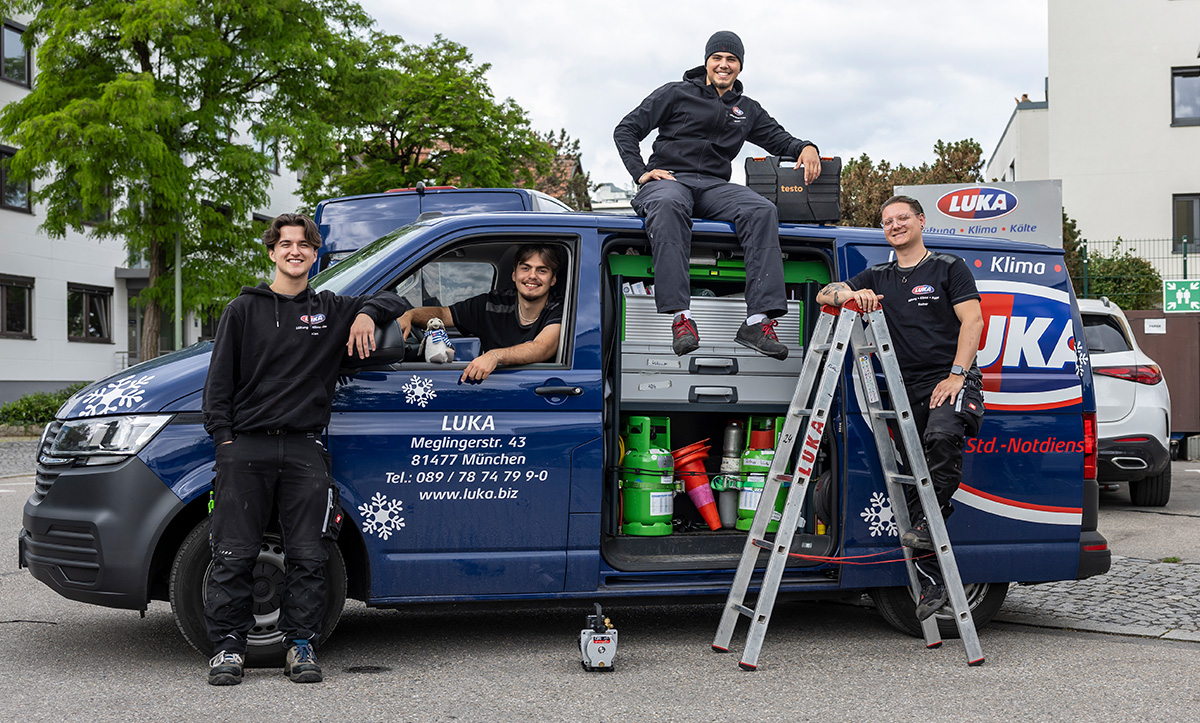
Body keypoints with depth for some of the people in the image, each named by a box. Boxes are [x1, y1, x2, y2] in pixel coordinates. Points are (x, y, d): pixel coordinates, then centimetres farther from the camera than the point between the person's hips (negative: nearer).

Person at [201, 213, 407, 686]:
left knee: (308, 557, 0)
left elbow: (394, 304, 24)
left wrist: (367, 313, 2)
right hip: (246, 447, -1)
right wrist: (223, 437, -3)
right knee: (234, 556, -3)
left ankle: (301, 645, 9)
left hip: (304, 450, 1)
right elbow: (220, 379, 8)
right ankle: (228, 647, 6)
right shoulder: (244, 309, 10)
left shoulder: (332, 312, 14)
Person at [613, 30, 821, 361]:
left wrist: (806, 147, -3)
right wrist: (640, 172, -6)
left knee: (762, 210, -29)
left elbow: (779, 139, 21)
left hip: (714, 185, 4)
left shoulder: (747, 110, 24)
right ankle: (681, 318, -49)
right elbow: (626, 129, 9)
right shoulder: (677, 93, 12)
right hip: (668, 179, -3)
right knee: (668, 205, -42)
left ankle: (758, 321, -37)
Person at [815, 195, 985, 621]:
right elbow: (825, 295, 13)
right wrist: (853, 295, -11)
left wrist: (956, 375, -13)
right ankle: (932, 583, 4)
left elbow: (972, 320, -2)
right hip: (907, 389, 4)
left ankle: (929, 522, -29)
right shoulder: (878, 278, 21)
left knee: (942, 436, -37)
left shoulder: (949, 268, 8)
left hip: (950, 381, -4)